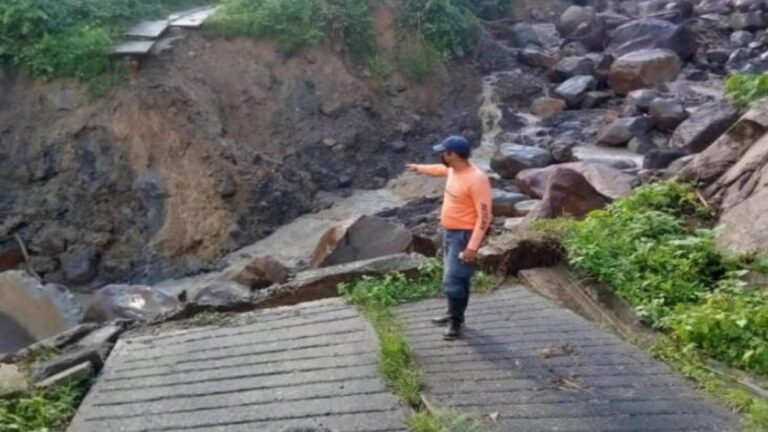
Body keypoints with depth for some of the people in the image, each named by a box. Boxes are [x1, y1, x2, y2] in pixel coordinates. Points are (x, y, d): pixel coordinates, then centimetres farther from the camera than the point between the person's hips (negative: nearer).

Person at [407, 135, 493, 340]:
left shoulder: (476, 180, -25)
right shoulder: (453, 170, 2)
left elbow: (484, 216, -25)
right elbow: (440, 170, 29)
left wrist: (472, 246, -28)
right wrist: (420, 168, 42)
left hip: (464, 236, -9)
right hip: (450, 233, 9)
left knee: (453, 281, -7)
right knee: (452, 276, 20)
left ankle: (456, 322, 8)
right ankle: (453, 314, 34)